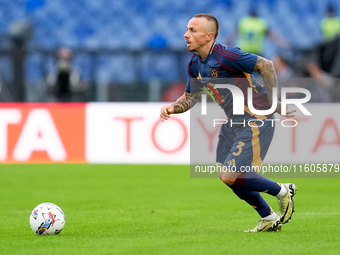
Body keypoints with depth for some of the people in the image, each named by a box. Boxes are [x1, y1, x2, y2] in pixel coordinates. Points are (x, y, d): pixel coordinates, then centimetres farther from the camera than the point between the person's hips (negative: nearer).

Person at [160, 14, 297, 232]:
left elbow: (266, 65, -18)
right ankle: (270, 219, 26)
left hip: (255, 121, -9)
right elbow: (190, 97, 15)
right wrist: (172, 108, -6)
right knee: (228, 177, 10)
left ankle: (282, 191, 8)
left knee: (231, 176, -13)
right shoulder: (195, 64, 4)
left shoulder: (226, 55, -22)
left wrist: (272, 103, -14)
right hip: (233, 122, 9)